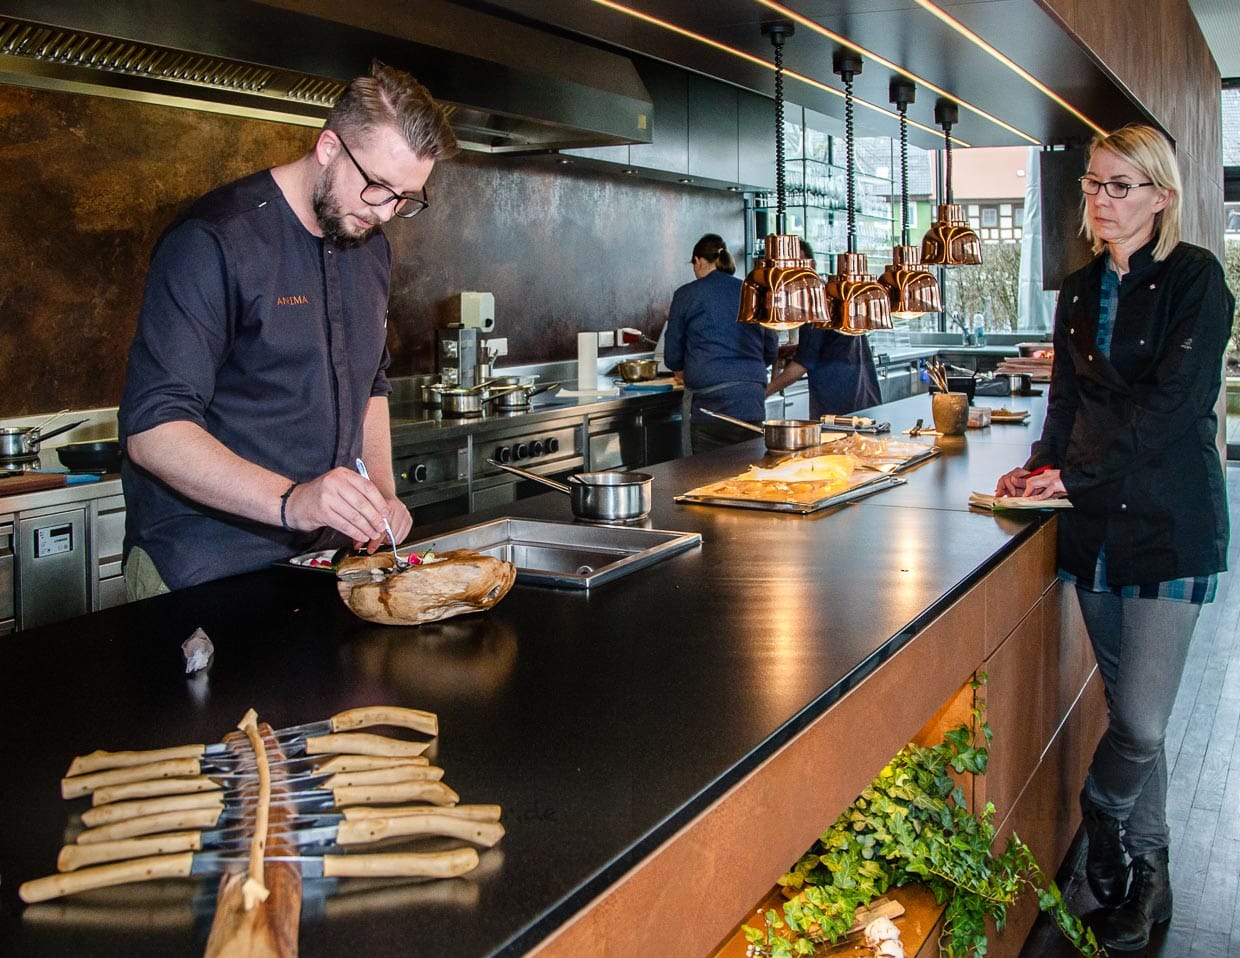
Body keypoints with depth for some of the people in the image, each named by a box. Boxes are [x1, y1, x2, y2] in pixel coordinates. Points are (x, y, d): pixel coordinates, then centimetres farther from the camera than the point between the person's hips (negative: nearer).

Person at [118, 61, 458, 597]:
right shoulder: (214, 241, -17)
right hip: (205, 569, -6)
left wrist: (381, 493, 5)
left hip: (328, 554, 7)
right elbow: (152, 431, -24)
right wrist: (289, 501, -36)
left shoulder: (371, 246, 9)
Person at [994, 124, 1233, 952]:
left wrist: (1078, 474, -15)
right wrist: (1044, 466, -1)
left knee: (1141, 721, -8)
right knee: (1127, 712, 11)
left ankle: (1102, 826, 21)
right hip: (1099, 523, 5)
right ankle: (1145, 873, 25)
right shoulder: (1081, 291, 13)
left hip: (1170, 525, -5)